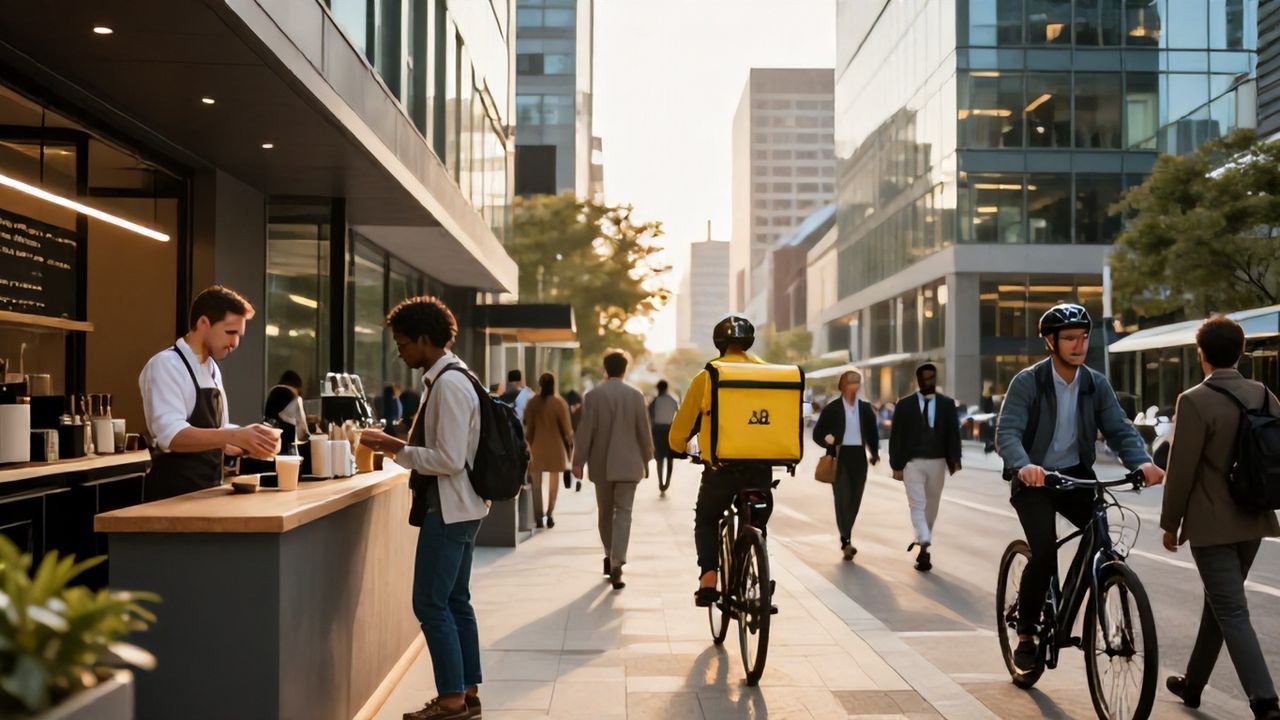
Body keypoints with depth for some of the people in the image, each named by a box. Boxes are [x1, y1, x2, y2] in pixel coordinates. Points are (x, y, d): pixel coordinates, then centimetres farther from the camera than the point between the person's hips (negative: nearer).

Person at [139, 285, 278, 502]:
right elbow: (172, 436, -25)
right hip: (175, 492, -8)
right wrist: (235, 436, -34)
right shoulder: (165, 365, -12)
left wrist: (246, 444, 1)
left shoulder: (212, 370, 12)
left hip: (208, 489, 8)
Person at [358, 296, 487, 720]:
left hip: (448, 510, -10)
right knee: (455, 602, 15)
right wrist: (397, 447, 9)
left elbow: (449, 459, -23)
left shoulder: (448, 384, -19)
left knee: (431, 604, -3)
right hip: (458, 508, 10)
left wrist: (396, 448, -16)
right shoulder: (448, 378, 12)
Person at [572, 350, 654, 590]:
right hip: (628, 464, -1)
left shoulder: (593, 395, -5)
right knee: (623, 513, -1)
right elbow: (644, 431, 0)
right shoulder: (636, 395, -3)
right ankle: (616, 564, -12)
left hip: (601, 464, 1)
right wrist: (646, 459, 12)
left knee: (605, 512, 16)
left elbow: (585, 431, -5)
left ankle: (610, 556, 26)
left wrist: (578, 461, 2)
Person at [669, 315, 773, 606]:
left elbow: (680, 429, 5)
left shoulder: (706, 377, 1)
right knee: (757, 527, 21)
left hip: (721, 468, -1)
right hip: (761, 468, 2)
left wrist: (680, 447, 27)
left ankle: (708, 578, 3)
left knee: (706, 521, 22)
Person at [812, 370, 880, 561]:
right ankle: (846, 540, -10)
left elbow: (872, 432, 18)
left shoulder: (865, 408, 10)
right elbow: (817, 433, 4)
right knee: (842, 496, -11)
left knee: (855, 498, 6)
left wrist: (874, 452, 5)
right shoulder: (832, 408, 1)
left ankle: (845, 537, 21)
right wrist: (827, 441, -16)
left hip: (859, 457, 3)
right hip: (840, 457, -3)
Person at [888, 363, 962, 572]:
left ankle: (922, 542, 26)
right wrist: (896, 465, -5)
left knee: (931, 507, 12)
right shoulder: (904, 405, 0)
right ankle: (924, 545, -20)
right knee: (918, 506, -11)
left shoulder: (947, 404, 5)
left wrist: (955, 460, -14)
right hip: (912, 463, -2)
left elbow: (953, 433, 0)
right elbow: (895, 437, 0)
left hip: (937, 462, 3)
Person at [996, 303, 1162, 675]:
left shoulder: (1097, 384, 2)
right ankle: (1025, 635, 0)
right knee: (1044, 553, -19)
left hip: (1076, 476, 4)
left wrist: (1142, 462, -27)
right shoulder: (1026, 382, -12)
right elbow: (1007, 431, -22)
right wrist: (1023, 466, -43)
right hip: (1035, 479, -4)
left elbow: (1118, 429, -6)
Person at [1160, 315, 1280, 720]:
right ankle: (1193, 683, 33)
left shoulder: (1195, 401, -16)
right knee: (1219, 603, 19)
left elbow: (1181, 470, -15)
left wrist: (1170, 523, -4)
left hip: (1212, 524, -7)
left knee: (1232, 613, -3)